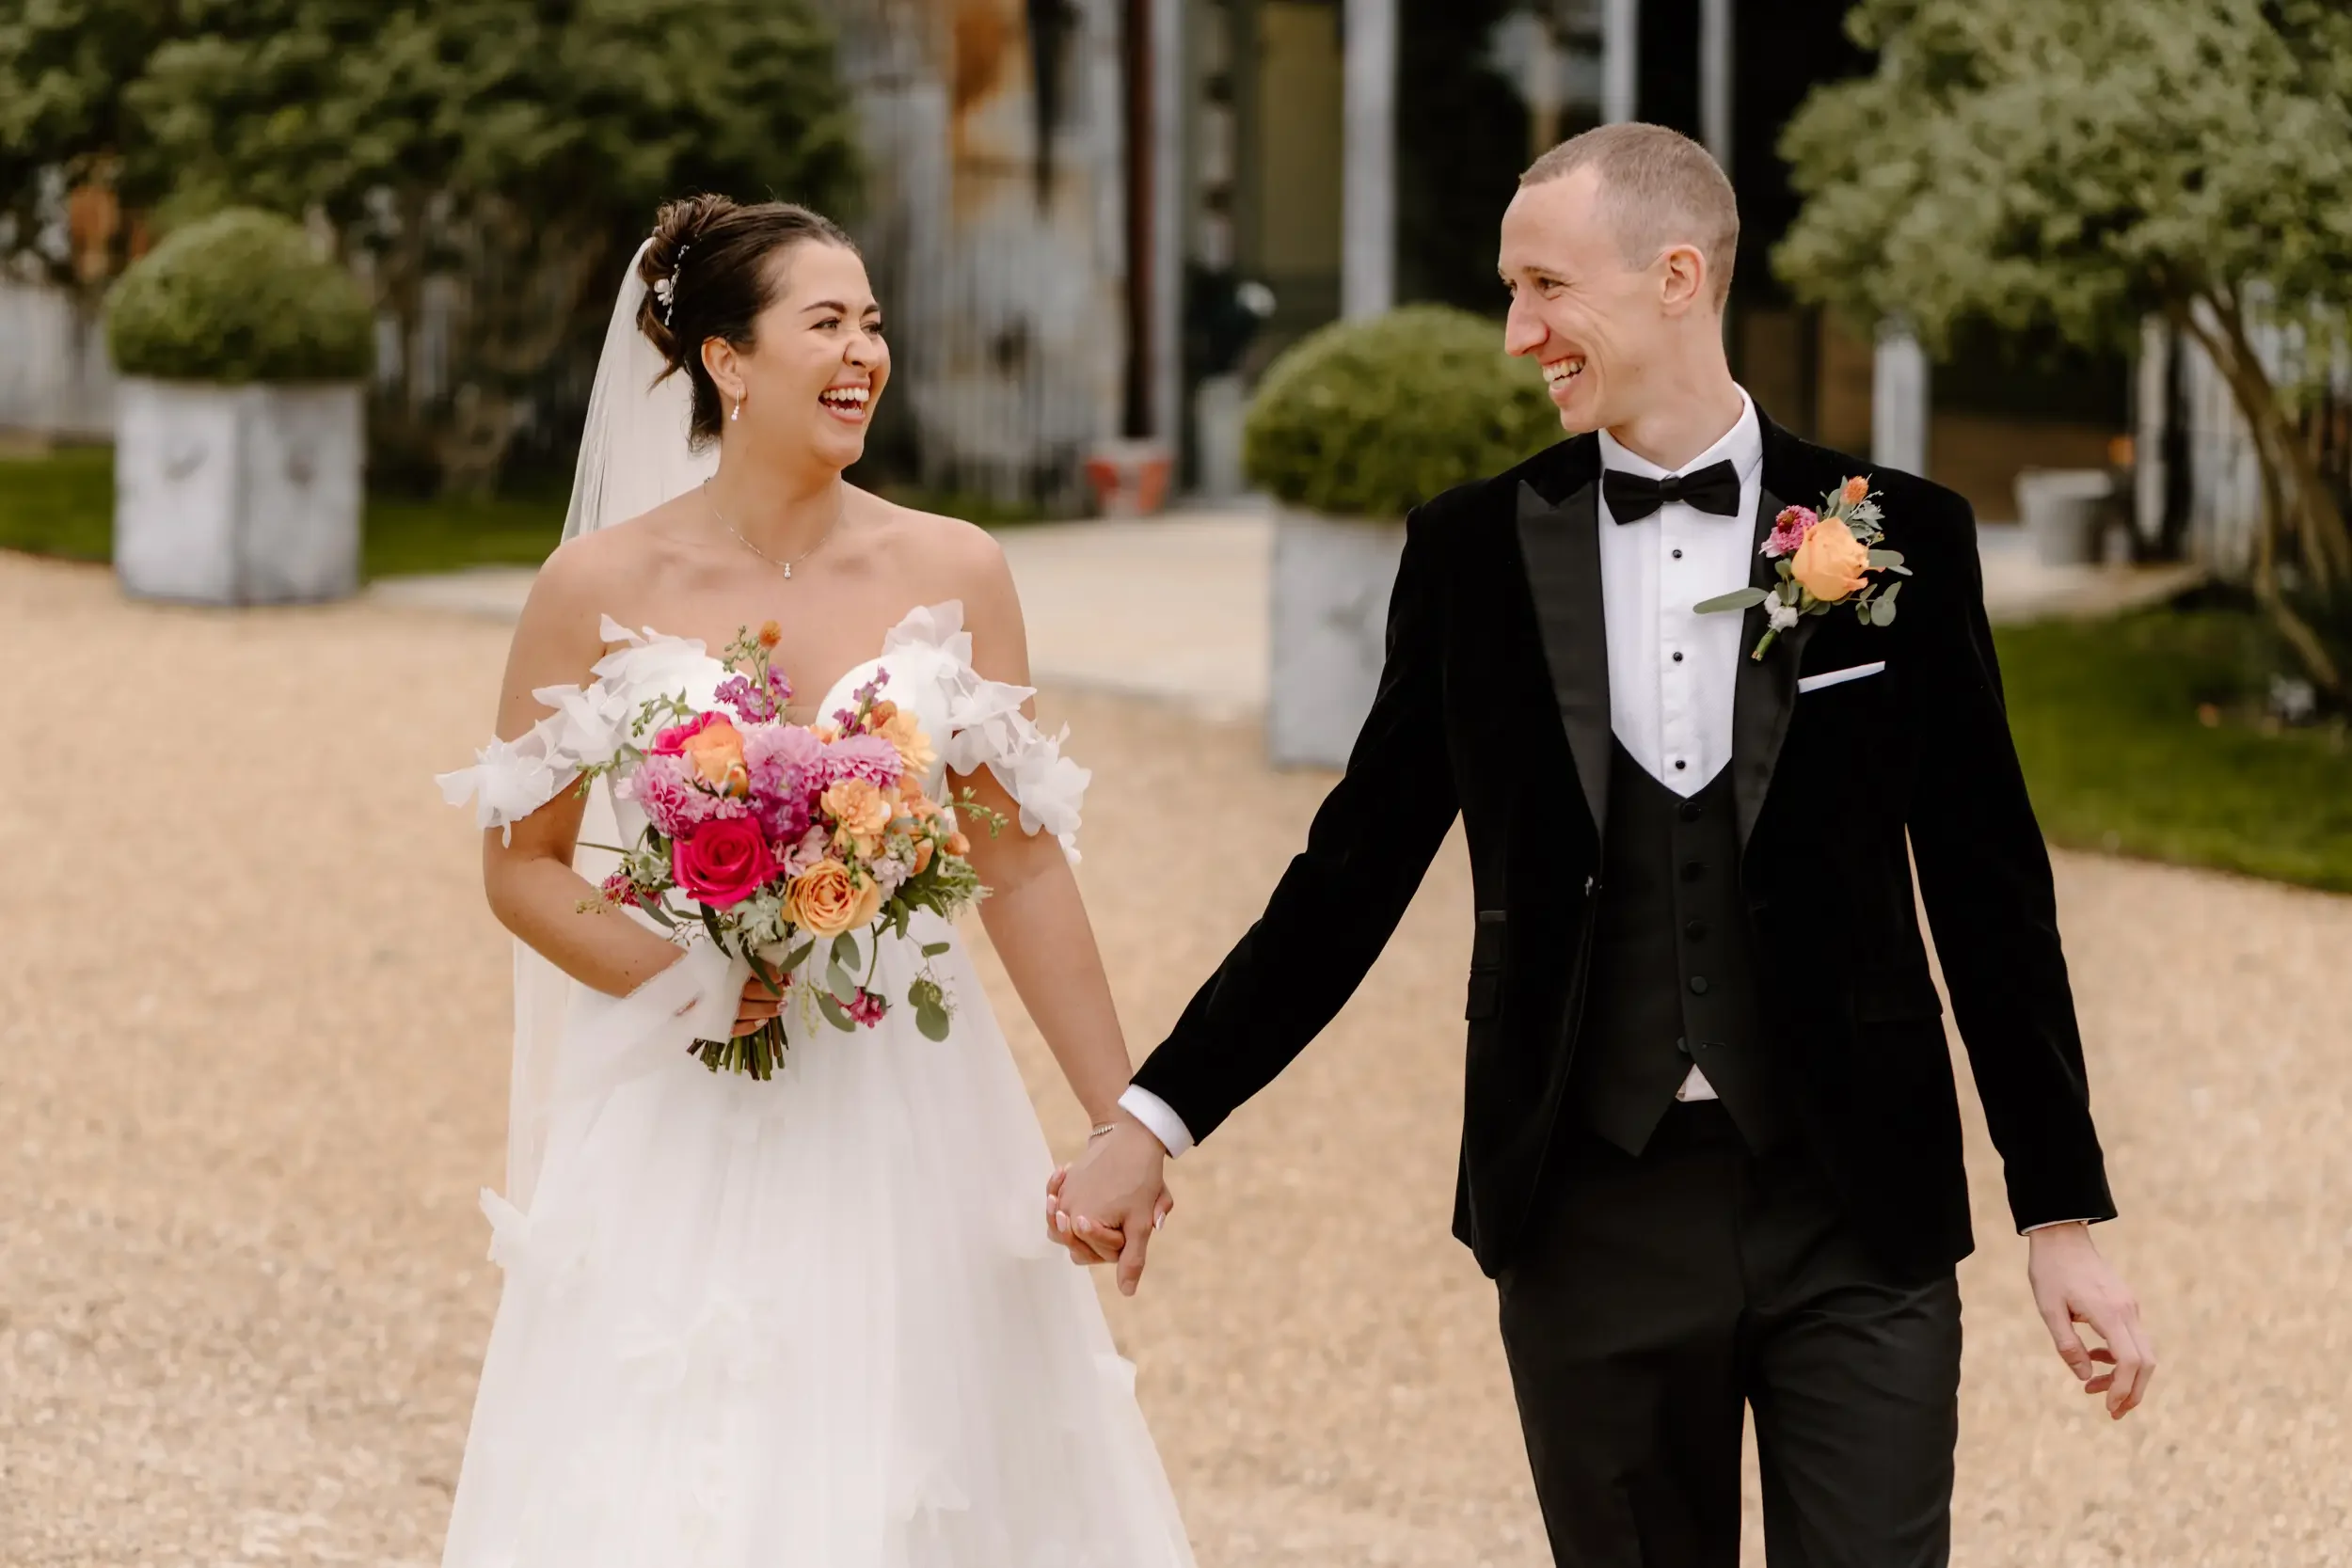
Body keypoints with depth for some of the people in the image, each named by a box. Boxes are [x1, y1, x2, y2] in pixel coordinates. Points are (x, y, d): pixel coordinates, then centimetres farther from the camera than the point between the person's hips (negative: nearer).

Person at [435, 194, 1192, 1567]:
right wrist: (677, 980, -14)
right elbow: (524, 864, 3)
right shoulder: (602, 587, -4)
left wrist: (1125, 1124, 1)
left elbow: (1022, 863, 2)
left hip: (907, 1128, 1)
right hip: (679, 1139, -1)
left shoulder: (953, 574, 0)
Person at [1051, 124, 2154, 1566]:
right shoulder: (1473, 553, 3)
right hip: (1593, 1218, 1)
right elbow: (1351, 876, 6)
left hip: (1855, 1221, -1)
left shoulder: (1901, 539, 0)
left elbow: (1989, 893, 2)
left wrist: (2066, 1219, 1)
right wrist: (1157, 1122, 1)